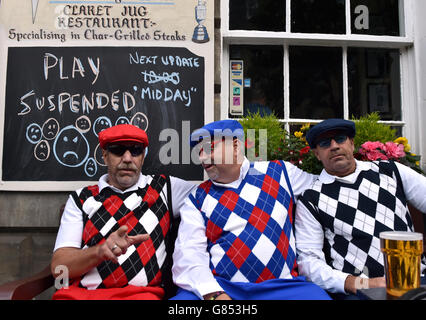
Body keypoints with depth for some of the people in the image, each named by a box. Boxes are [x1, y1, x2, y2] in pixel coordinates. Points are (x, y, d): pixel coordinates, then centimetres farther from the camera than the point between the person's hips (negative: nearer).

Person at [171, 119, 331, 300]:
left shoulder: (279, 172, 11)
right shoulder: (197, 199, 9)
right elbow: (188, 252, -3)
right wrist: (214, 294, -17)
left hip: (280, 285, 1)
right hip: (217, 286, 0)